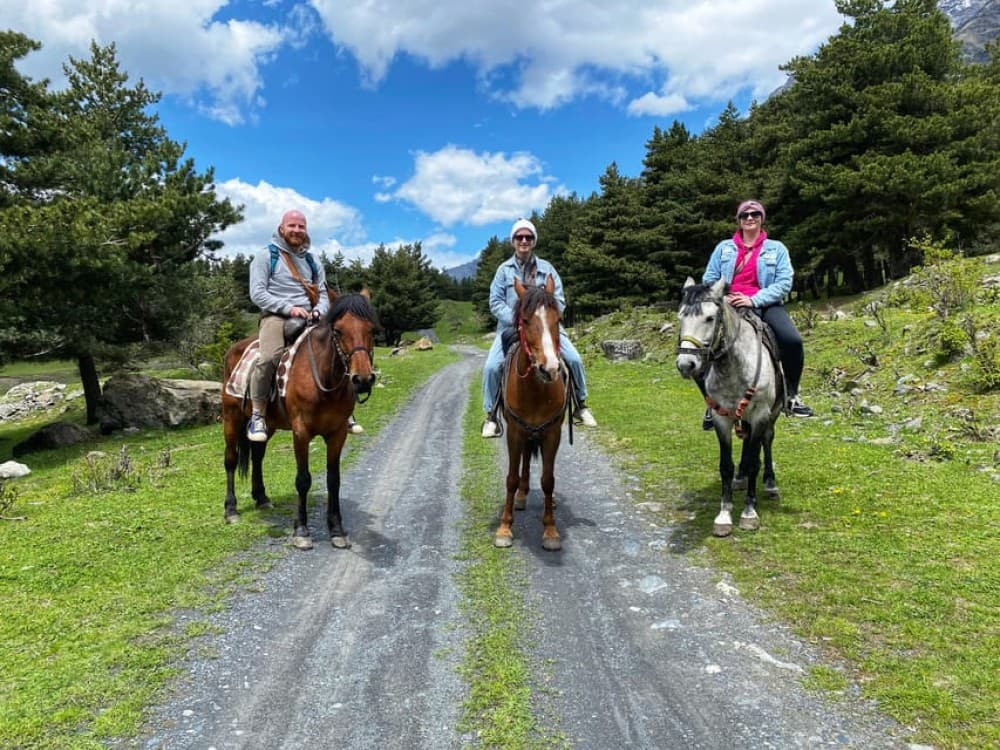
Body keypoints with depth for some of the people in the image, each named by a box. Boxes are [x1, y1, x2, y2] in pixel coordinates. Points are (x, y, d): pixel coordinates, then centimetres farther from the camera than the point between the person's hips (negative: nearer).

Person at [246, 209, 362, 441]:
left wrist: (318, 311, -7)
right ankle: (257, 416, -18)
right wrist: (288, 308, -16)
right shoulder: (266, 256, 6)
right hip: (275, 317, -5)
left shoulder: (312, 262, 21)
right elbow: (257, 293, -4)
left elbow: (323, 296, 17)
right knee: (268, 357, -33)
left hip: (309, 319, 5)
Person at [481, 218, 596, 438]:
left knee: (574, 359, -14)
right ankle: (491, 416, -3)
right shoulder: (504, 269, 5)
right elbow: (495, 302, 0)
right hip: (511, 326, -1)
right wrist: (516, 320, -15)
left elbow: (559, 300, 4)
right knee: (491, 366, -20)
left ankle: (581, 405, 8)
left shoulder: (546, 268, 7)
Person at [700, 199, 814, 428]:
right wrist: (721, 299, -9)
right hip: (729, 306, 1)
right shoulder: (724, 248, 16)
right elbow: (709, 280, 12)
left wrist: (754, 300, -16)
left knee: (792, 341, -27)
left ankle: (791, 396, -6)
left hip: (765, 305, 0)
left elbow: (784, 283, -1)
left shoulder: (776, 248, 11)